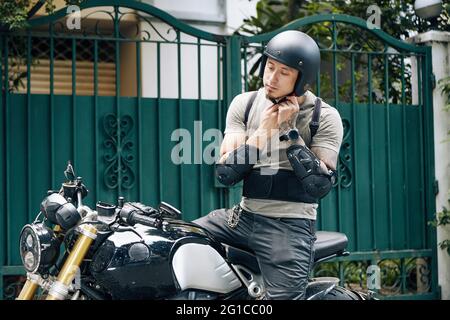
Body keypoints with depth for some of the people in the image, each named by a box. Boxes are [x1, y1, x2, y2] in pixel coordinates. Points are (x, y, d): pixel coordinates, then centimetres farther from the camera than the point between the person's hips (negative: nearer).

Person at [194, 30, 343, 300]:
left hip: (290, 225, -4)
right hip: (244, 217, 4)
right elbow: (225, 174, -1)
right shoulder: (245, 104, 6)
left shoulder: (325, 117, -3)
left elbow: (320, 185, -12)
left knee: (283, 295, -22)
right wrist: (264, 129, -10)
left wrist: (289, 130, -14)